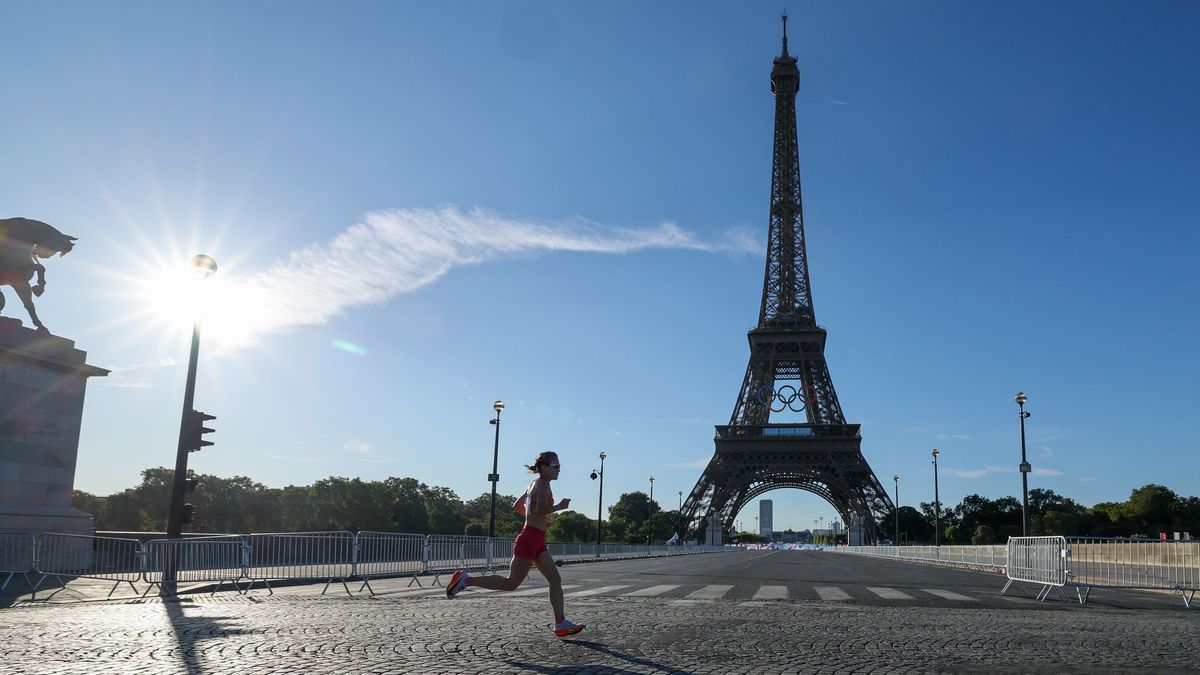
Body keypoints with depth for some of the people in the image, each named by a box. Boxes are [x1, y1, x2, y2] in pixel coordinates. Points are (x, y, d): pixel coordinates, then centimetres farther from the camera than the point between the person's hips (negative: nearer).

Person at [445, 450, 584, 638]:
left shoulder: (533, 484, 16)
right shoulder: (543, 483, -12)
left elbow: (517, 506, 25)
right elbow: (541, 509, -27)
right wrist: (559, 506, -12)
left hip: (537, 541, 10)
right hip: (530, 539, -10)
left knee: (555, 580, 5)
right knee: (511, 583, -2)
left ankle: (561, 623, 6)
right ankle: (465, 580, 4)